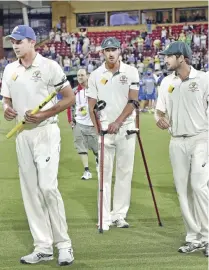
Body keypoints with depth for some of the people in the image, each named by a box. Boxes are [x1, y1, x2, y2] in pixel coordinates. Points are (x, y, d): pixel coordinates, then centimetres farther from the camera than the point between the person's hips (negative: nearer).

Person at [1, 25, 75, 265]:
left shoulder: (49, 66, -6)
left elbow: (70, 98, -5)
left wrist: (44, 115, -16)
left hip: (46, 132, -6)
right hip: (22, 134, 6)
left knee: (47, 187, -15)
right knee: (30, 191, 6)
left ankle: (63, 244, -1)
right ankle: (43, 247, 12)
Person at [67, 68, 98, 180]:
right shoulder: (75, 91, 3)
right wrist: (70, 120, 7)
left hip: (93, 123, -3)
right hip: (79, 124, 3)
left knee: (96, 147, 8)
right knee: (81, 146, -5)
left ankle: (98, 160, 42)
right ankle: (87, 171, -1)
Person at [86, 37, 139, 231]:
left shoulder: (131, 72, 2)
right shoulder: (95, 75, 5)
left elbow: (132, 101, -3)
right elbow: (92, 105, 5)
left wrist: (117, 123, -13)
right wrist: (99, 129, -6)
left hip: (126, 129, 0)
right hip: (104, 129, 0)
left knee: (125, 172, 2)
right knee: (104, 173, -1)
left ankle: (119, 215, 10)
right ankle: (105, 218, 3)